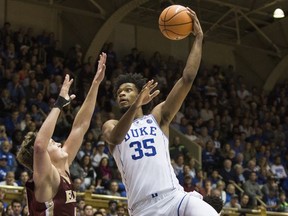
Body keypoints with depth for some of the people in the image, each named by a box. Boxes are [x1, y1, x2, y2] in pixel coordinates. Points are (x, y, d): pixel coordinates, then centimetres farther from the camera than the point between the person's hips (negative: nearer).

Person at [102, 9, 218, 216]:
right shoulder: (111, 126, 18)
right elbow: (116, 138, -10)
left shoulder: (158, 116, 19)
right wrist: (135, 106, -27)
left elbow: (187, 79, 10)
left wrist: (198, 38, 5)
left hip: (174, 197, 0)